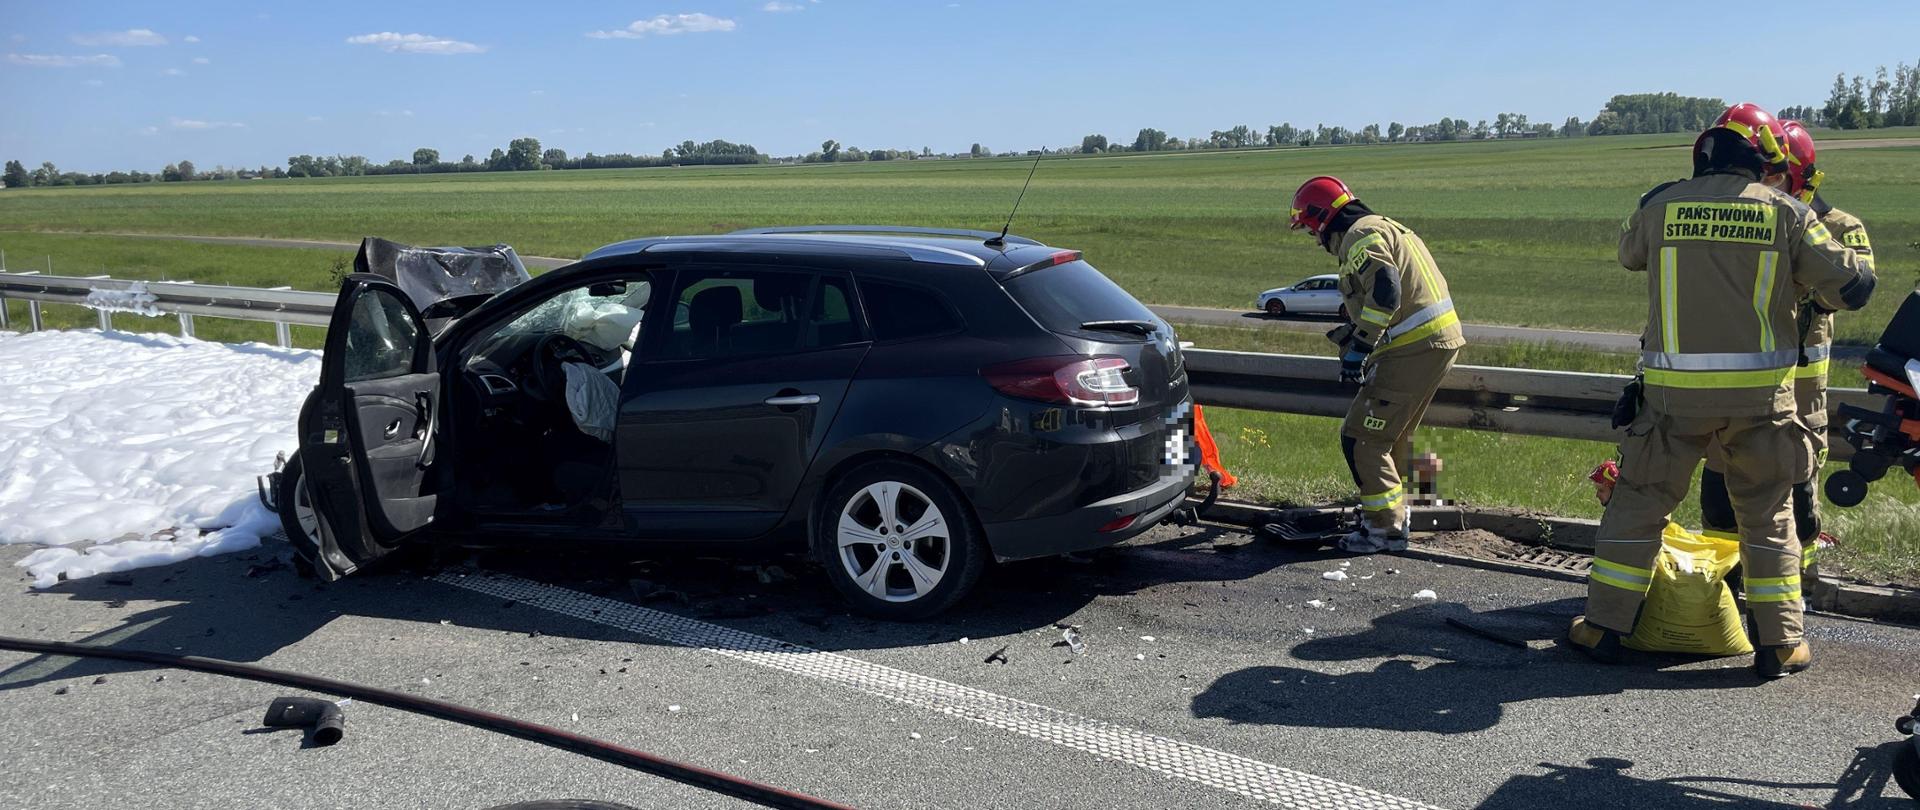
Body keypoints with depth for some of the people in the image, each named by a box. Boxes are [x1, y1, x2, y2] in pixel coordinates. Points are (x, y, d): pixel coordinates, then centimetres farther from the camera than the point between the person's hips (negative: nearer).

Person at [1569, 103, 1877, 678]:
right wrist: (1852, 246, 24)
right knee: (1767, 514, 15)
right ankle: (1780, 643, 20)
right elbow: (1851, 287, 2)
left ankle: (1604, 626, 13)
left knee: (1639, 503, 10)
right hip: (1761, 391, 1)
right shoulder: (1787, 213, -1)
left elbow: (1629, 254, 21)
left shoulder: (1660, 205, 0)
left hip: (1676, 389, 0)